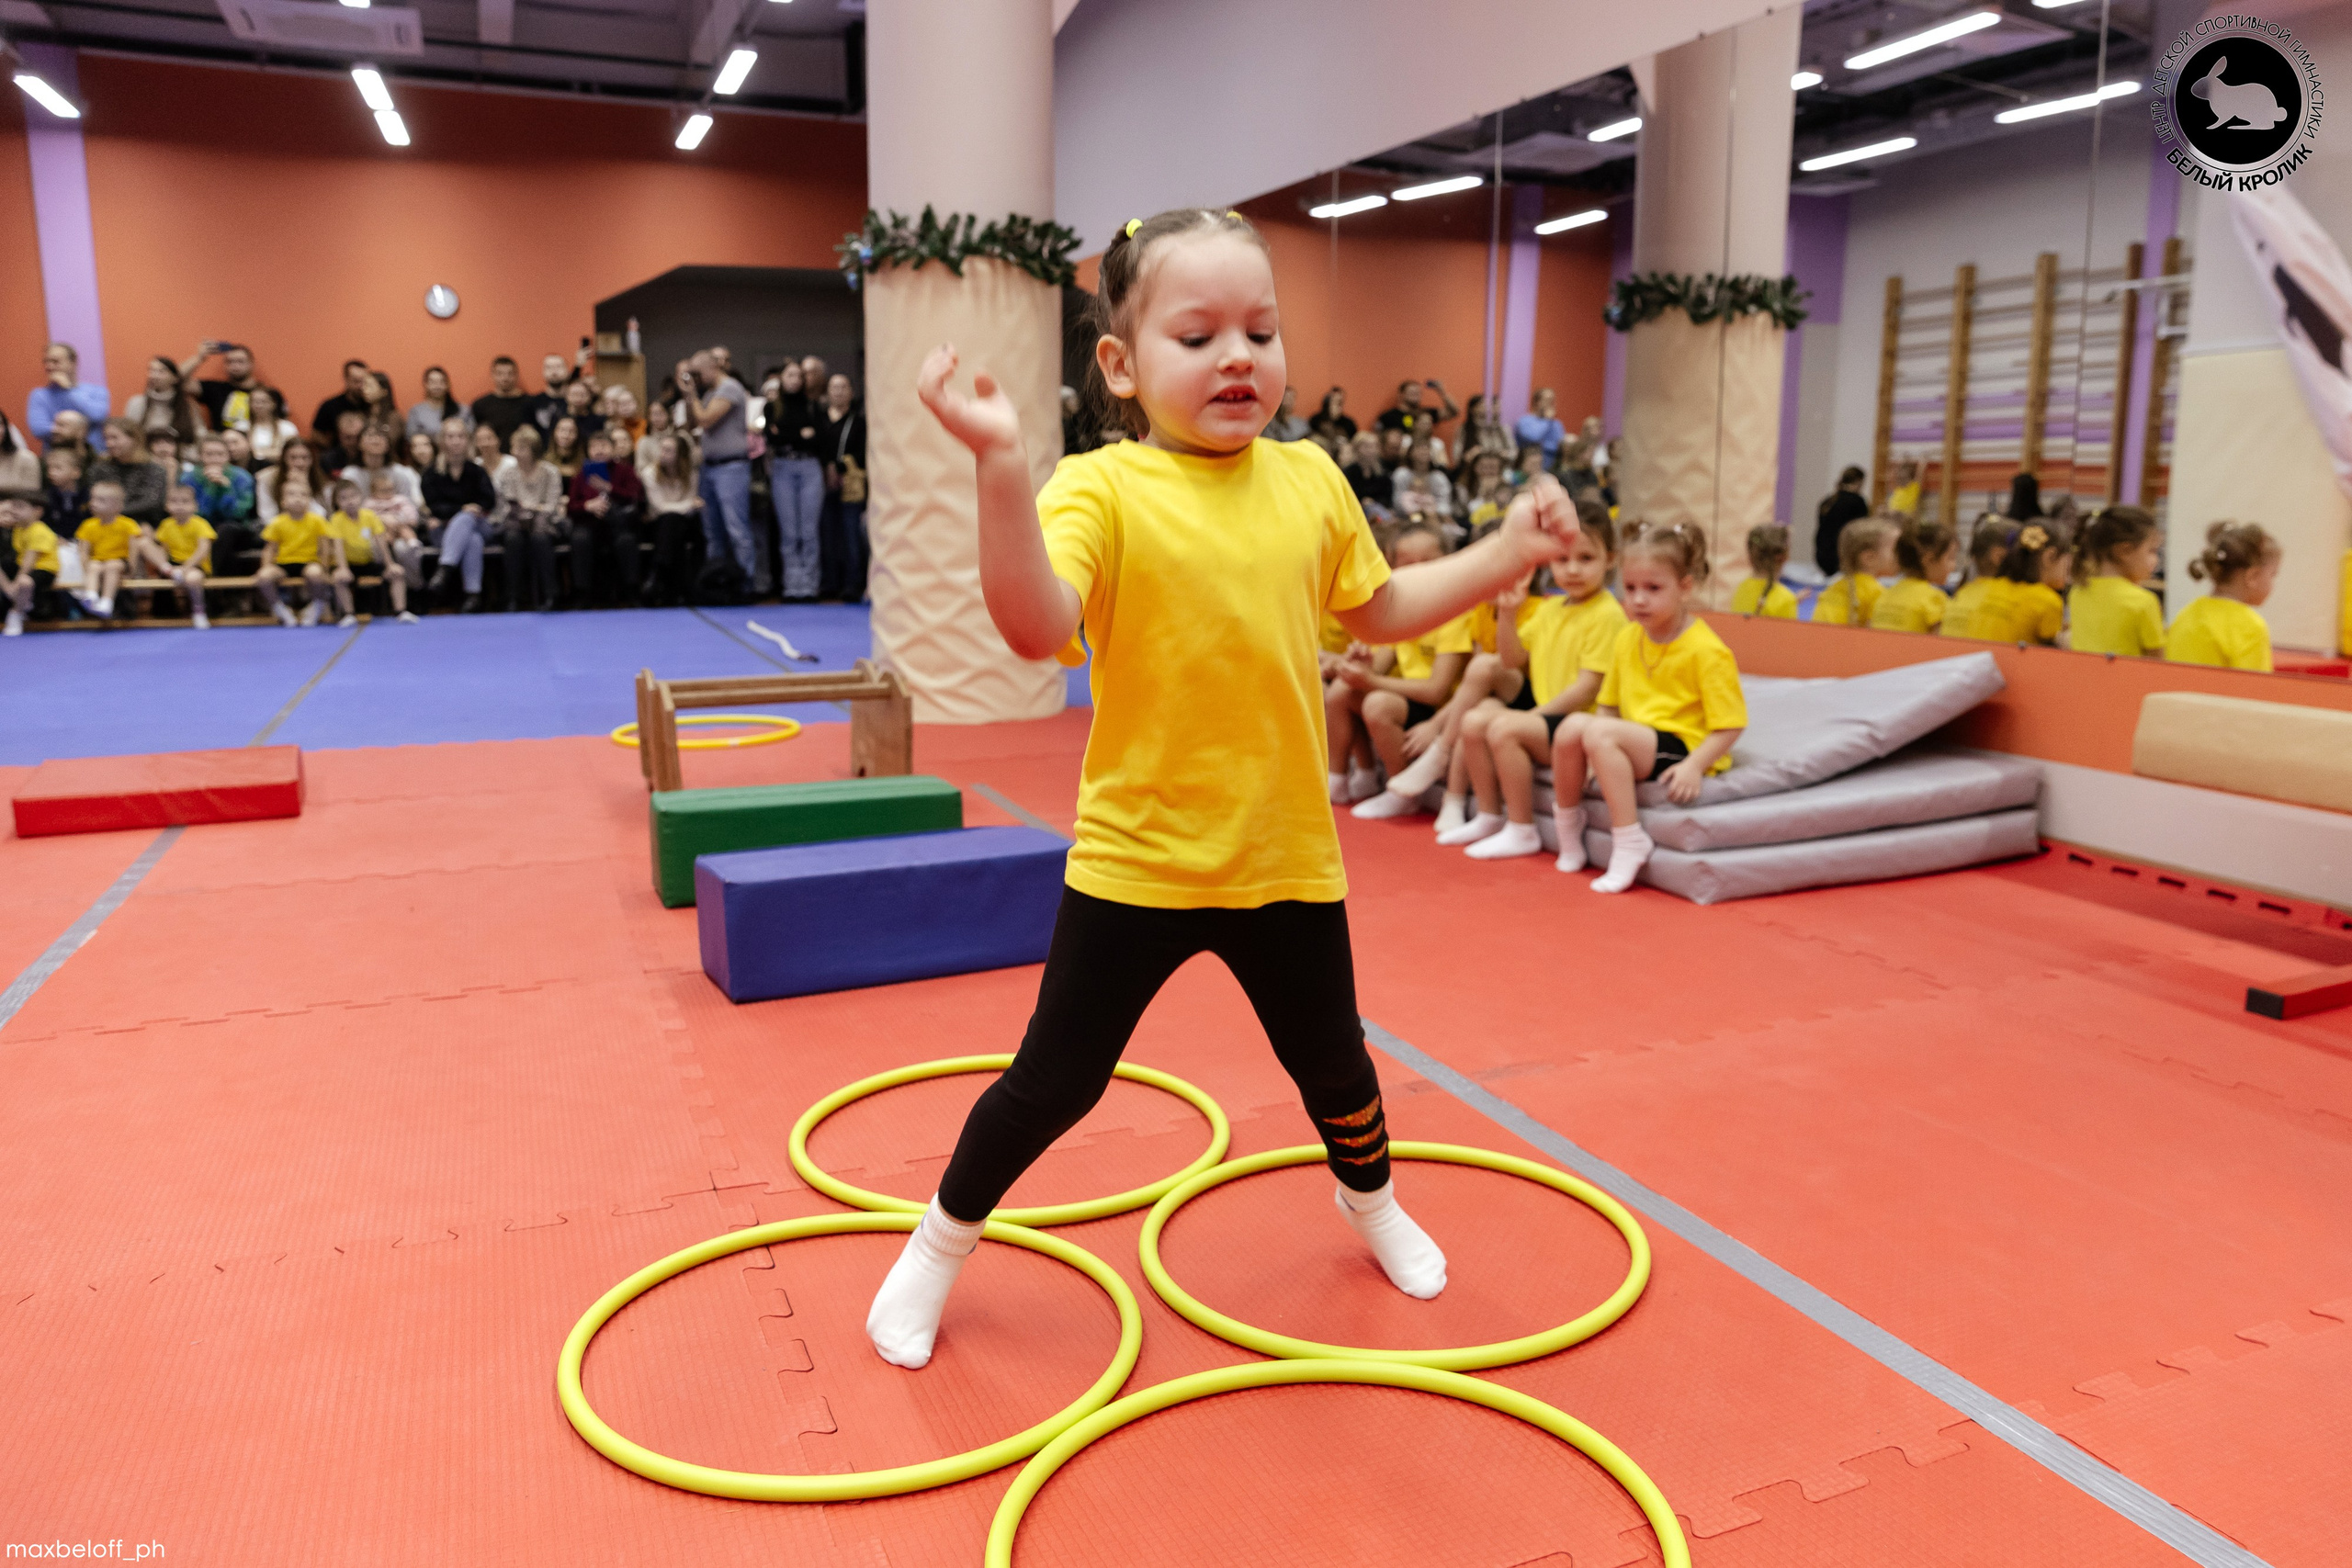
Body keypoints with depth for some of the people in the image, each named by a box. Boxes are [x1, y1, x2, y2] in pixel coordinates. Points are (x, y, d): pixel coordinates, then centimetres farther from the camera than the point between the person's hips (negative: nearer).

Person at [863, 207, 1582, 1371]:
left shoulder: (1308, 481, 2)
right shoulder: (1103, 489, -14)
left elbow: (1376, 612, 18)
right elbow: (1036, 627, -32)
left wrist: (1507, 555, 10)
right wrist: (1002, 468, -43)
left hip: (1286, 858, 4)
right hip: (1137, 861, -4)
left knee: (1331, 1061, 21)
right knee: (1054, 1083, 8)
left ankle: (1371, 1201, 53)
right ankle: (937, 1249, 33)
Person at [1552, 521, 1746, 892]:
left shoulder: (1706, 650, -11)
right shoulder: (1626, 640, 9)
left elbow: (1730, 725, -12)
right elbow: (1608, 706, 15)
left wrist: (1694, 766, -26)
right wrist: (1591, 757, -1)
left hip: (1682, 747, -6)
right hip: (1632, 743, 6)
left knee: (1601, 733, -30)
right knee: (1572, 725, -21)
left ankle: (1629, 841, -24)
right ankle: (1568, 819, 1)